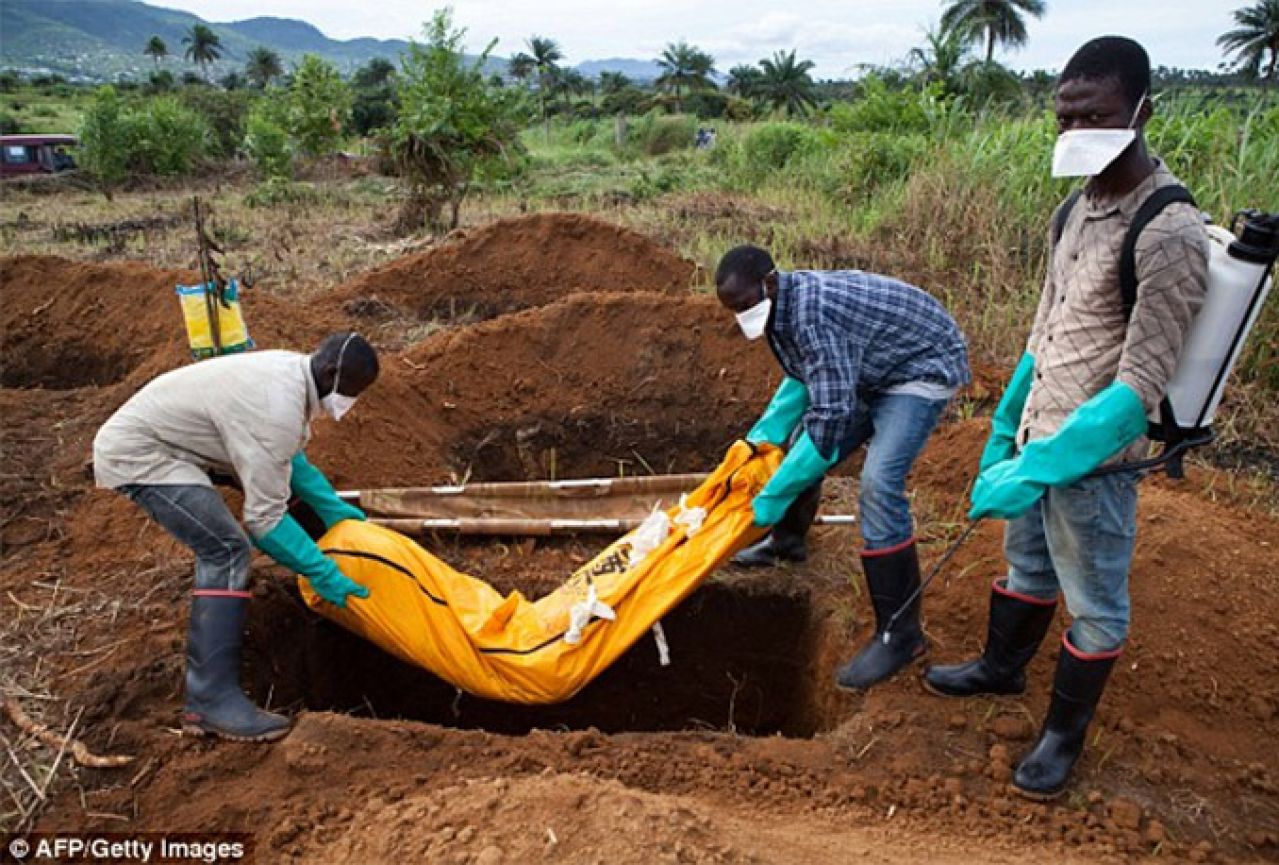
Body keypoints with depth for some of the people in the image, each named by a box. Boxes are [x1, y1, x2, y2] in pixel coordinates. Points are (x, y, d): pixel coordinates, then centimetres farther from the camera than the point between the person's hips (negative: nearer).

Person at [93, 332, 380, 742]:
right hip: (137, 454, -10)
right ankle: (212, 700, -21)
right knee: (228, 552, -21)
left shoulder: (291, 370, -2)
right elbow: (265, 519, -27)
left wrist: (331, 508, 13)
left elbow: (292, 458, 14)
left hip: (136, 435, 11)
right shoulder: (276, 410, -31)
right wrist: (321, 571, -19)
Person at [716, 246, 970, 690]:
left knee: (879, 483, -24)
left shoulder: (812, 311, -34)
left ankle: (900, 633, -12)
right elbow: (801, 379, 9)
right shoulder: (784, 305, -5)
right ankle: (787, 541, 38)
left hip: (924, 368, -10)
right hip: (873, 371, 10)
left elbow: (832, 415, -36)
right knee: (800, 441, 12)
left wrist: (772, 497, -30)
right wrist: (761, 438, -3)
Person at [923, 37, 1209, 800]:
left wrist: (1042, 466, -28)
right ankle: (1002, 669, 48)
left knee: (1094, 605, 12)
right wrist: (1005, 431, 13)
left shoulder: (1169, 235, -20)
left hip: (1093, 457, -8)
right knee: (1028, 568, 26)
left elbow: (1140, 386, -24)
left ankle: (1065, 736, 31)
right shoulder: (1080, 208, 6)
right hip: (1039, 436, 8)